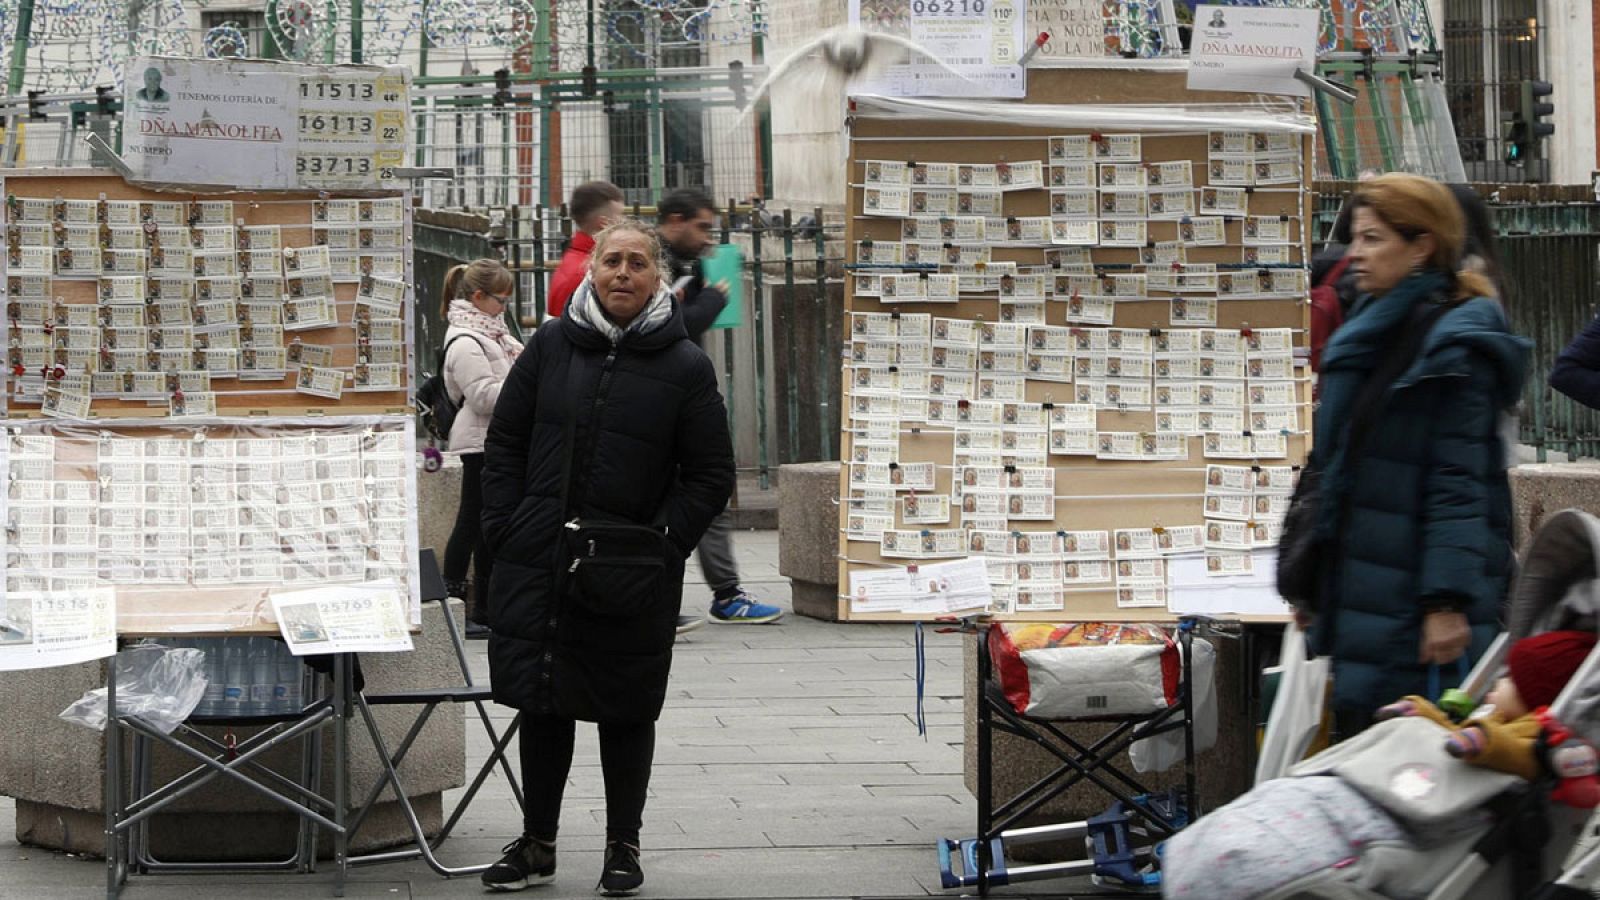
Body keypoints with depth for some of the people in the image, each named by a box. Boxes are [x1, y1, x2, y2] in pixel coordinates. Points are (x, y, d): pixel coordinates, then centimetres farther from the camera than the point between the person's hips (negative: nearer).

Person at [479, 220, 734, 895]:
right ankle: (536, 845, 23)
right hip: (537, 564, 2)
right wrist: (506, 532, -1)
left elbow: (711, 476, 0)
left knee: (627, 710, 8)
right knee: (542, 704, 10)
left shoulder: (685, 367, -1)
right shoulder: (551, 346, 5)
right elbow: (504, 444, 9)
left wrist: (660, 545, -11)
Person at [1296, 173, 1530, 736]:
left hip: (1411, 600, -9)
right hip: (1358, 594, 9)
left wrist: (1448, 601, -22)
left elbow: (1459, 483, -17)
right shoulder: (1371, 334, 17)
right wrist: (1312, 584, 22)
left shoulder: (1453, 345, -11)